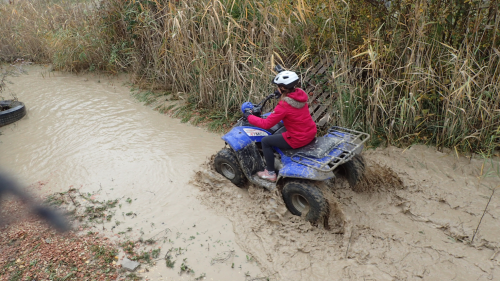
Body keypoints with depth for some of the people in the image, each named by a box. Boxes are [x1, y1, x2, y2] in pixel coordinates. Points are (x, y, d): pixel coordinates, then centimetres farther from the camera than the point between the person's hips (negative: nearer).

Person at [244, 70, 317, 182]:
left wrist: (249, 116, -6)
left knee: (265, 141, 5)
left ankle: (270, 173, 17)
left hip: (298, 139, -8)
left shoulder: (284, 106, -25)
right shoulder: (300, 94, -4)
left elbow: (266, 124, -19)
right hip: (312, 133, 8)